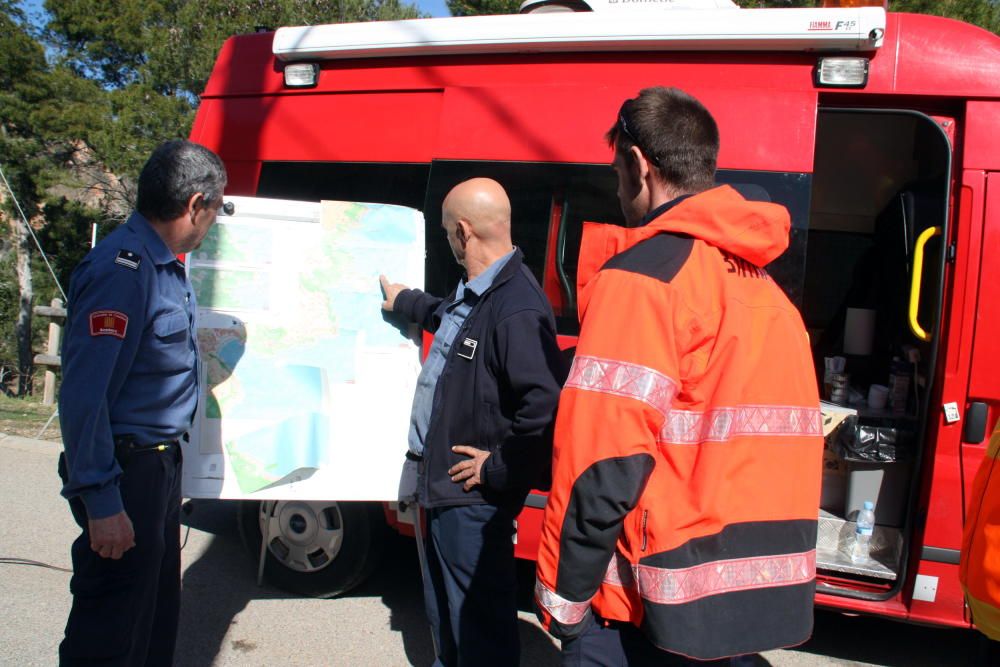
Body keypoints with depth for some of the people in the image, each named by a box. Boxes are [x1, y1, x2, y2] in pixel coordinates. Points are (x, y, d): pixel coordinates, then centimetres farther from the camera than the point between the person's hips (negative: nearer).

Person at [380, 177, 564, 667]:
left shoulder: (516, 308, -28)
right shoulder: (472, 292, 7)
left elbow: (546, 404, -35)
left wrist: (499, 470, -24)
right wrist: (404, 301, 46)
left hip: (474, 495, -11)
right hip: (442, 480, 11)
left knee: (478, 611, 6)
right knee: (441, 603, 27)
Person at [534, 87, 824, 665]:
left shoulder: (643, 274, -15)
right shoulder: (765, 285, 10)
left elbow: (605, 467, -21)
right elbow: (765, 446, 12)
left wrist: (561, 597, -11)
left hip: (661, 607, -8)